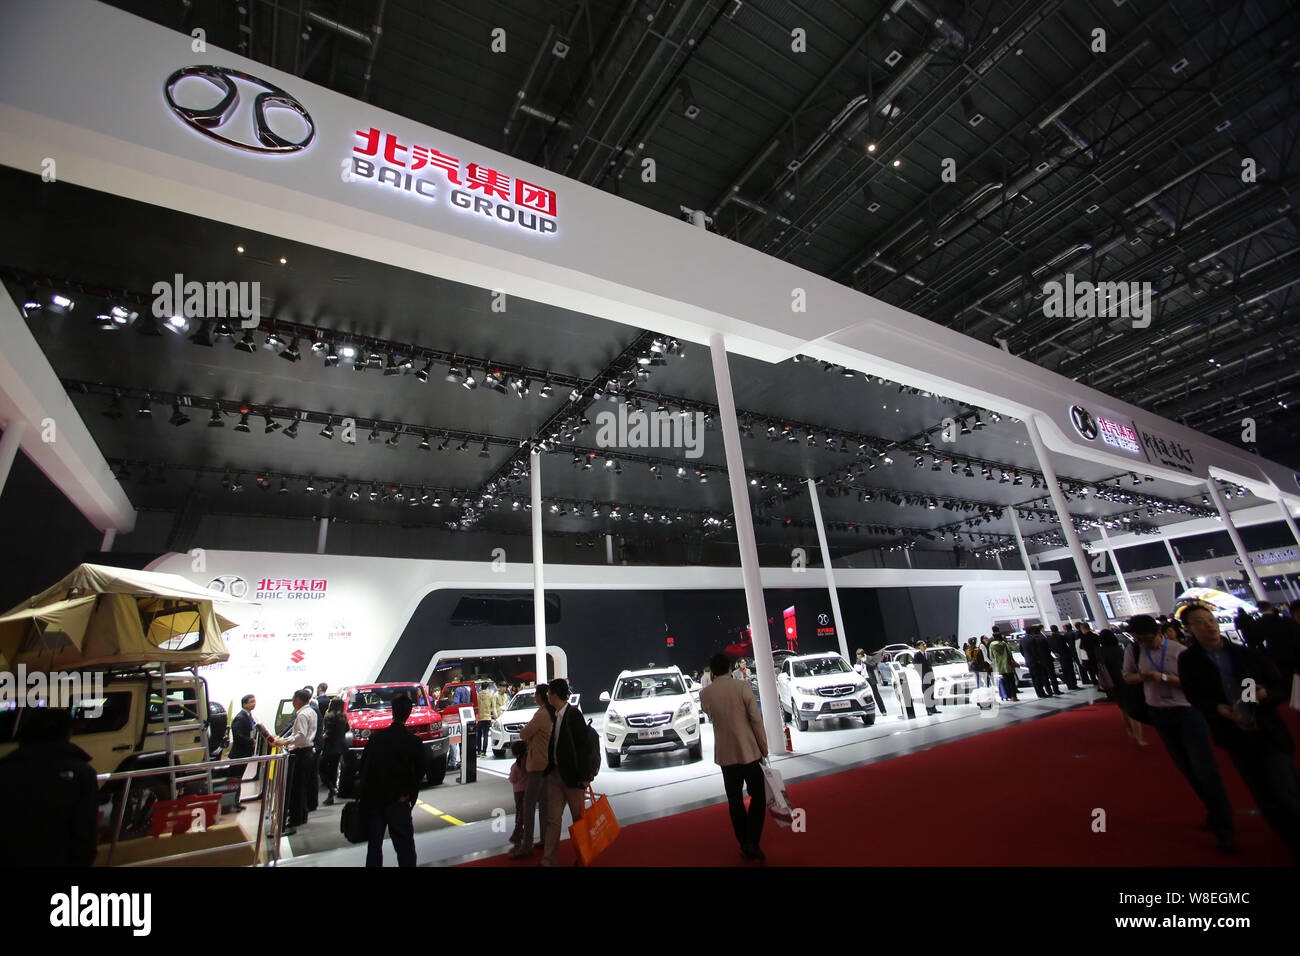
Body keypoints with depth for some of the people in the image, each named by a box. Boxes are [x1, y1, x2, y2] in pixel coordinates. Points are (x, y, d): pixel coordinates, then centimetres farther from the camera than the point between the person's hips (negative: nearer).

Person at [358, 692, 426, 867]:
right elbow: (419, 771, -11)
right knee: (404, 845, 7)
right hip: (397, 801, -3)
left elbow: (363, 765, 5)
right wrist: (408, 794, 0)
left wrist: (365, 793, 13)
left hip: (373, 800, 3)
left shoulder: (376, 736, -1)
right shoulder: (413, 741, -10)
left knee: (374, 843, 19)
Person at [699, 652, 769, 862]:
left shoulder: (705, 694, -4)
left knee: (735, 801, 15)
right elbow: (756, 720, -11)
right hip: (749, 751, -2)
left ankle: (744, 844, 22)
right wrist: (764, 748, 0)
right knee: (758, 797, 12)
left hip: (725, 755, 3)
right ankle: (752, 842, 3)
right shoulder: (742, 686, -13)